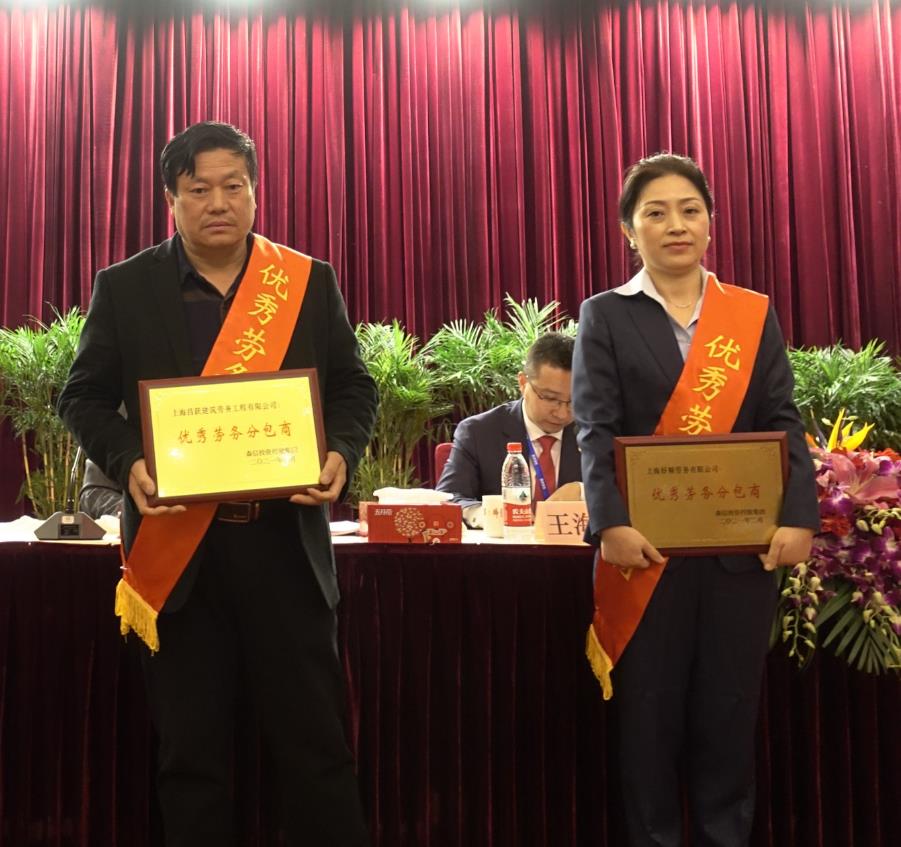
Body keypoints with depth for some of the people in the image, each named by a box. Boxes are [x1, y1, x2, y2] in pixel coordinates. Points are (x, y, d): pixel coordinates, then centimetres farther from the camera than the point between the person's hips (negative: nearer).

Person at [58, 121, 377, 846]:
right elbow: (85, 396, 8)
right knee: (191, 755, 12)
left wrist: (341, 453, -11)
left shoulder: (310, 282, 6)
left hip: (286, 542, 0)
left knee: (315, 746, 7)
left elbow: (354, 388, 9)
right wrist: (127, 462, -11)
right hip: (176, 549, 1)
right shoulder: (125, 288, 6)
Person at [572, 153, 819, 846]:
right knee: (650, 715, 7)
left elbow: (784, 424, 4)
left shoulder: (755, 314, 10)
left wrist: (798, 515, -11)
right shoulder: (606, 316, 4)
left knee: (729, 711, 11)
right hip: (647, 544, -1)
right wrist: (612, 522, -19)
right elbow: (596, 430, -5)